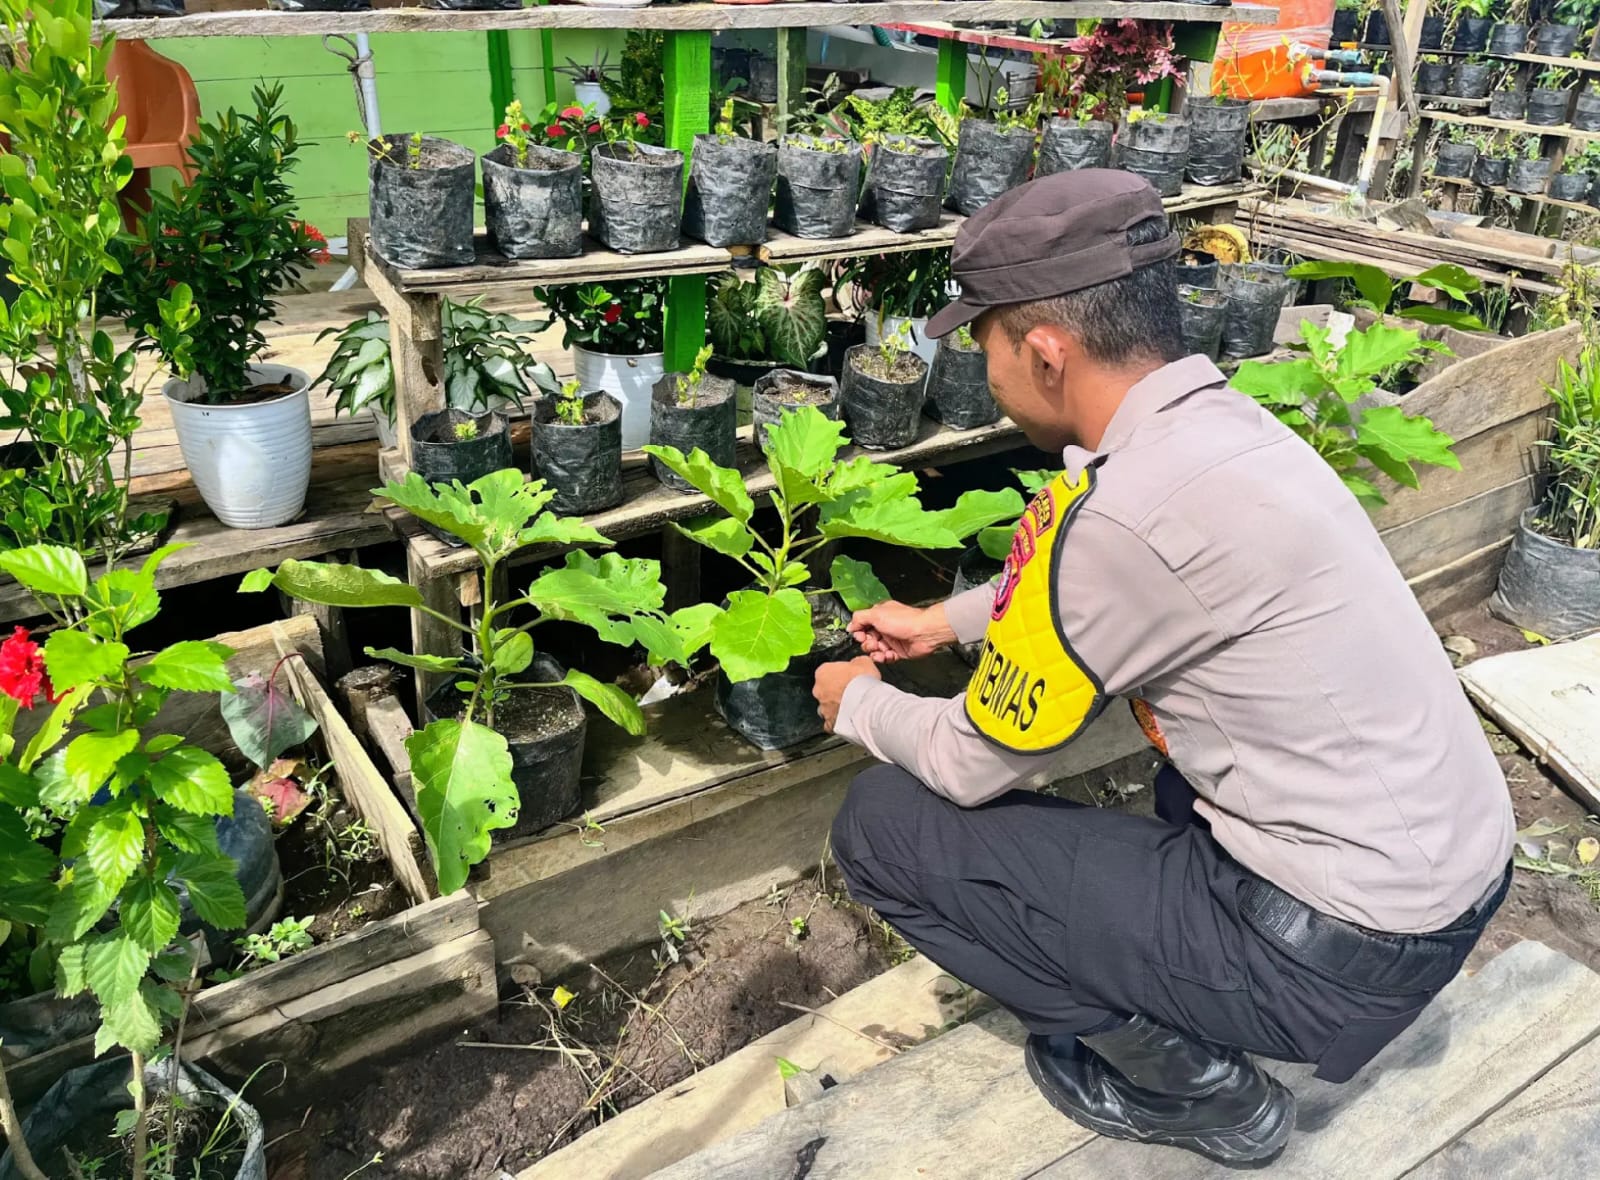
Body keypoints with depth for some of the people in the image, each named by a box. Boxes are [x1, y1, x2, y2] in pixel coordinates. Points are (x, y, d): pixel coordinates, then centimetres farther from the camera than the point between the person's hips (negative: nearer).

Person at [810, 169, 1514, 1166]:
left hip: (1342, 956, -9)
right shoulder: (1225, 421, 0)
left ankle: (1193, 1085, 8)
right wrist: (943, 621, 28)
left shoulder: (1124, 515, -26)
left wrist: (861, 704, 8)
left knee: (883, 827, -6)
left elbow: (970, 766, -11)